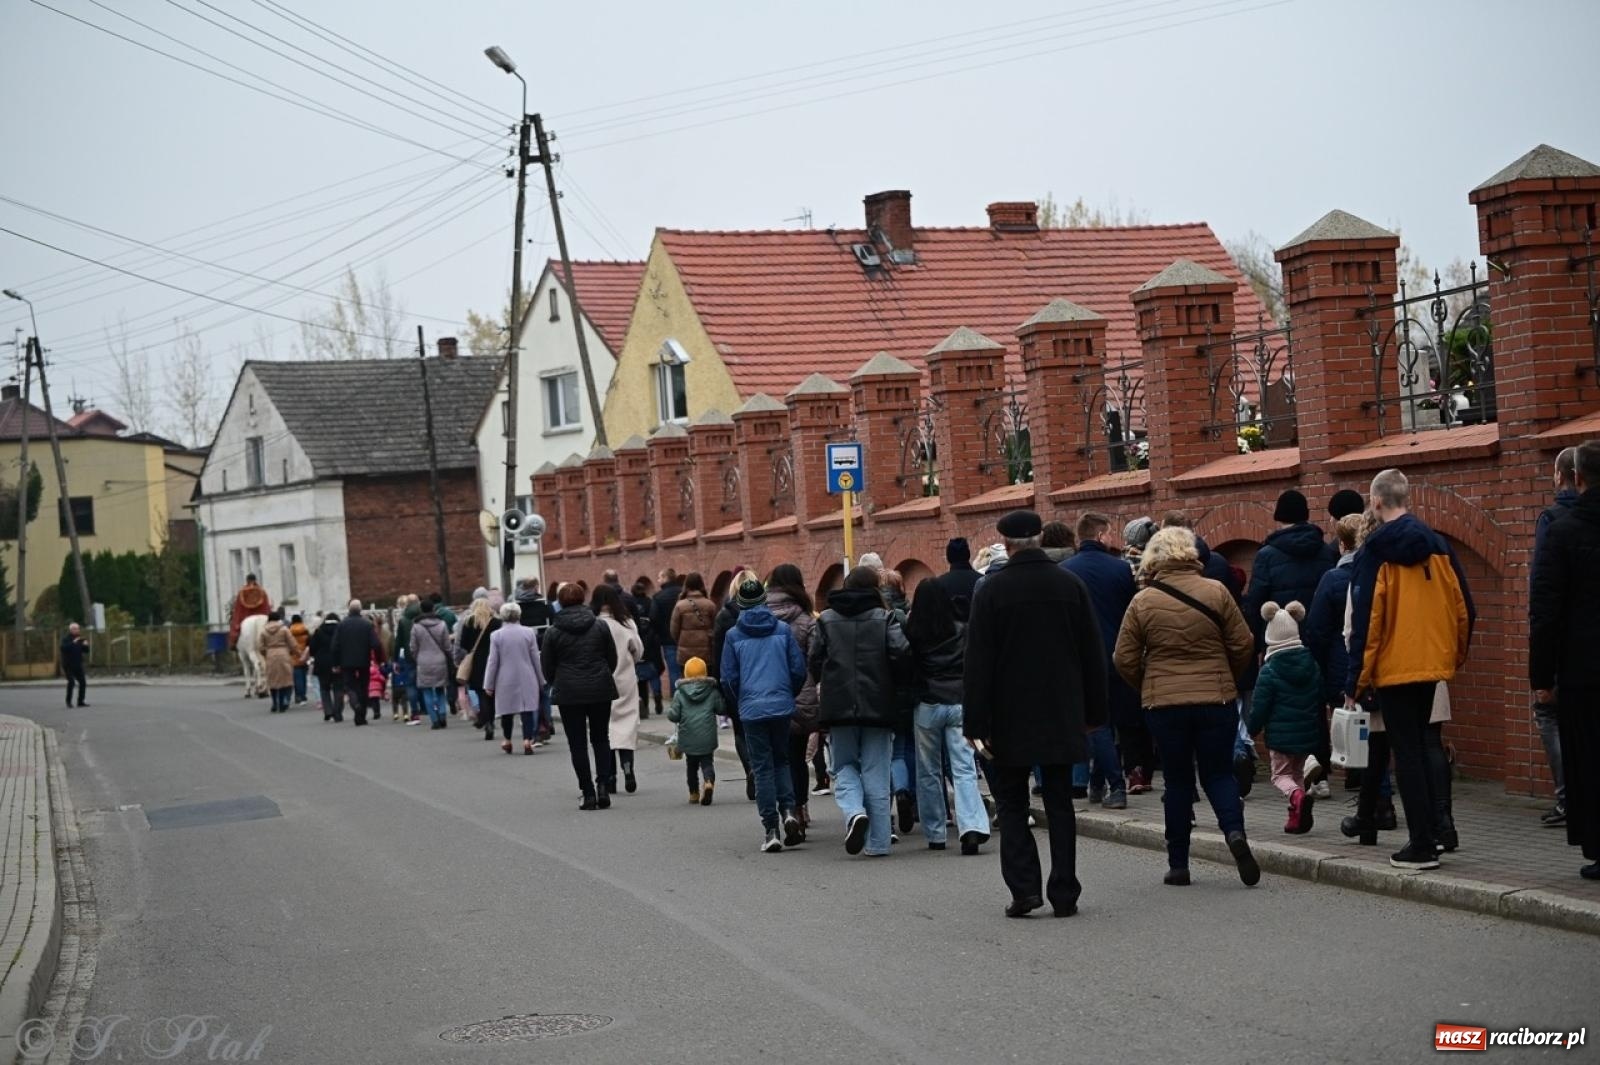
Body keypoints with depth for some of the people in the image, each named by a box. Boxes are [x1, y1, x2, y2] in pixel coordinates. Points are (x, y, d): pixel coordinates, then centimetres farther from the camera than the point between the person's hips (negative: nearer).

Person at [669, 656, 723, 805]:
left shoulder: (679, 693, -3)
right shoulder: (713, 692, -1)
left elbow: (674, 716, -4)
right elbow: (721, 709, 3)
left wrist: (669, 711, 18)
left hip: (688, 739, 0)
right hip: (707, 737, 0)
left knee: (691, 764, 15)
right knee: (707, 762, 5)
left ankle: (694, 793, 19)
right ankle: (709, 782, -23)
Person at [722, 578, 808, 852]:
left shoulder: (734, 636, 1)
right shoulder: (782, 629, 2)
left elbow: (729, 679, 2)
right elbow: (799, 669, 2)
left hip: (751, 709, -1)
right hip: (782, 706, 1)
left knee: (762, 767, 4)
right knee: (781, 760, 18)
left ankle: (771, 829, 1)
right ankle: (788, 810, -4)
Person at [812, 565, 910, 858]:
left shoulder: (826, 620, 5)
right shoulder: (884, 618, 0)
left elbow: (814, 662, 1)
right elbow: (901, 653, -13)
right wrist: (890, 682, 4)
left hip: (838, 706, 1)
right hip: (878, 705, -1)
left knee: (845, 767, 14)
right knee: (875, 774, 4)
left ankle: (854, 812, -15)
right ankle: (877, 842, 4)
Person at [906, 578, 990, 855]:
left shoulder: (912, 634, -3)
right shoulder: (962, 631, 2)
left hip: (927, 707, -1)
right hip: (960, 704, 1)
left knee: (928, 773, 12)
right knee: (964, 770, -4)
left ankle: (935, 834, 15)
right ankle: (972, 827, -22)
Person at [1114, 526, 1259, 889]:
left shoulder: (1142, 601, -4)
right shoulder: (1215, 592, -4)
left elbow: (1125, 659, 0)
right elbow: (1243, 645, -1)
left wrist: (1147, 688, 18)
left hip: (1164, 704, 0)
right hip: (1217, 699, 0)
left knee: (1178, 781, 10)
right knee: (1219, 773, 12)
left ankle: (1178, 865, 12)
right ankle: (1234, 832, -15)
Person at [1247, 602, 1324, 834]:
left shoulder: (1269, 671, -12)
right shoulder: (1312, 665, 3)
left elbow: (1260, 706, -10)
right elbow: (1320, 701, 10)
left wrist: (1254, 728, 8)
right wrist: (1319, 733, 20)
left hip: (1281, 735, -4)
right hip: (1308, 733, 4)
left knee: (1281, 774, 8)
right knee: (1297, 771, 19)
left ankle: (1296, 795, -23)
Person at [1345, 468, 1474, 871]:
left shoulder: (1375, 550, -10)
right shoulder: (1436, 544, 5)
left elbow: (1366, 619, -13)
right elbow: (1463, 608, 7)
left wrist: (1355, 680, -8)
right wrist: (1456, 654, 22)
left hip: (1392, 668, -5)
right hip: (1431, 664, 5)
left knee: (1406, 753, 0)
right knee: (1419, 745, 21)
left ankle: (1422, 845, -1)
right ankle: (1437, 822, 14)